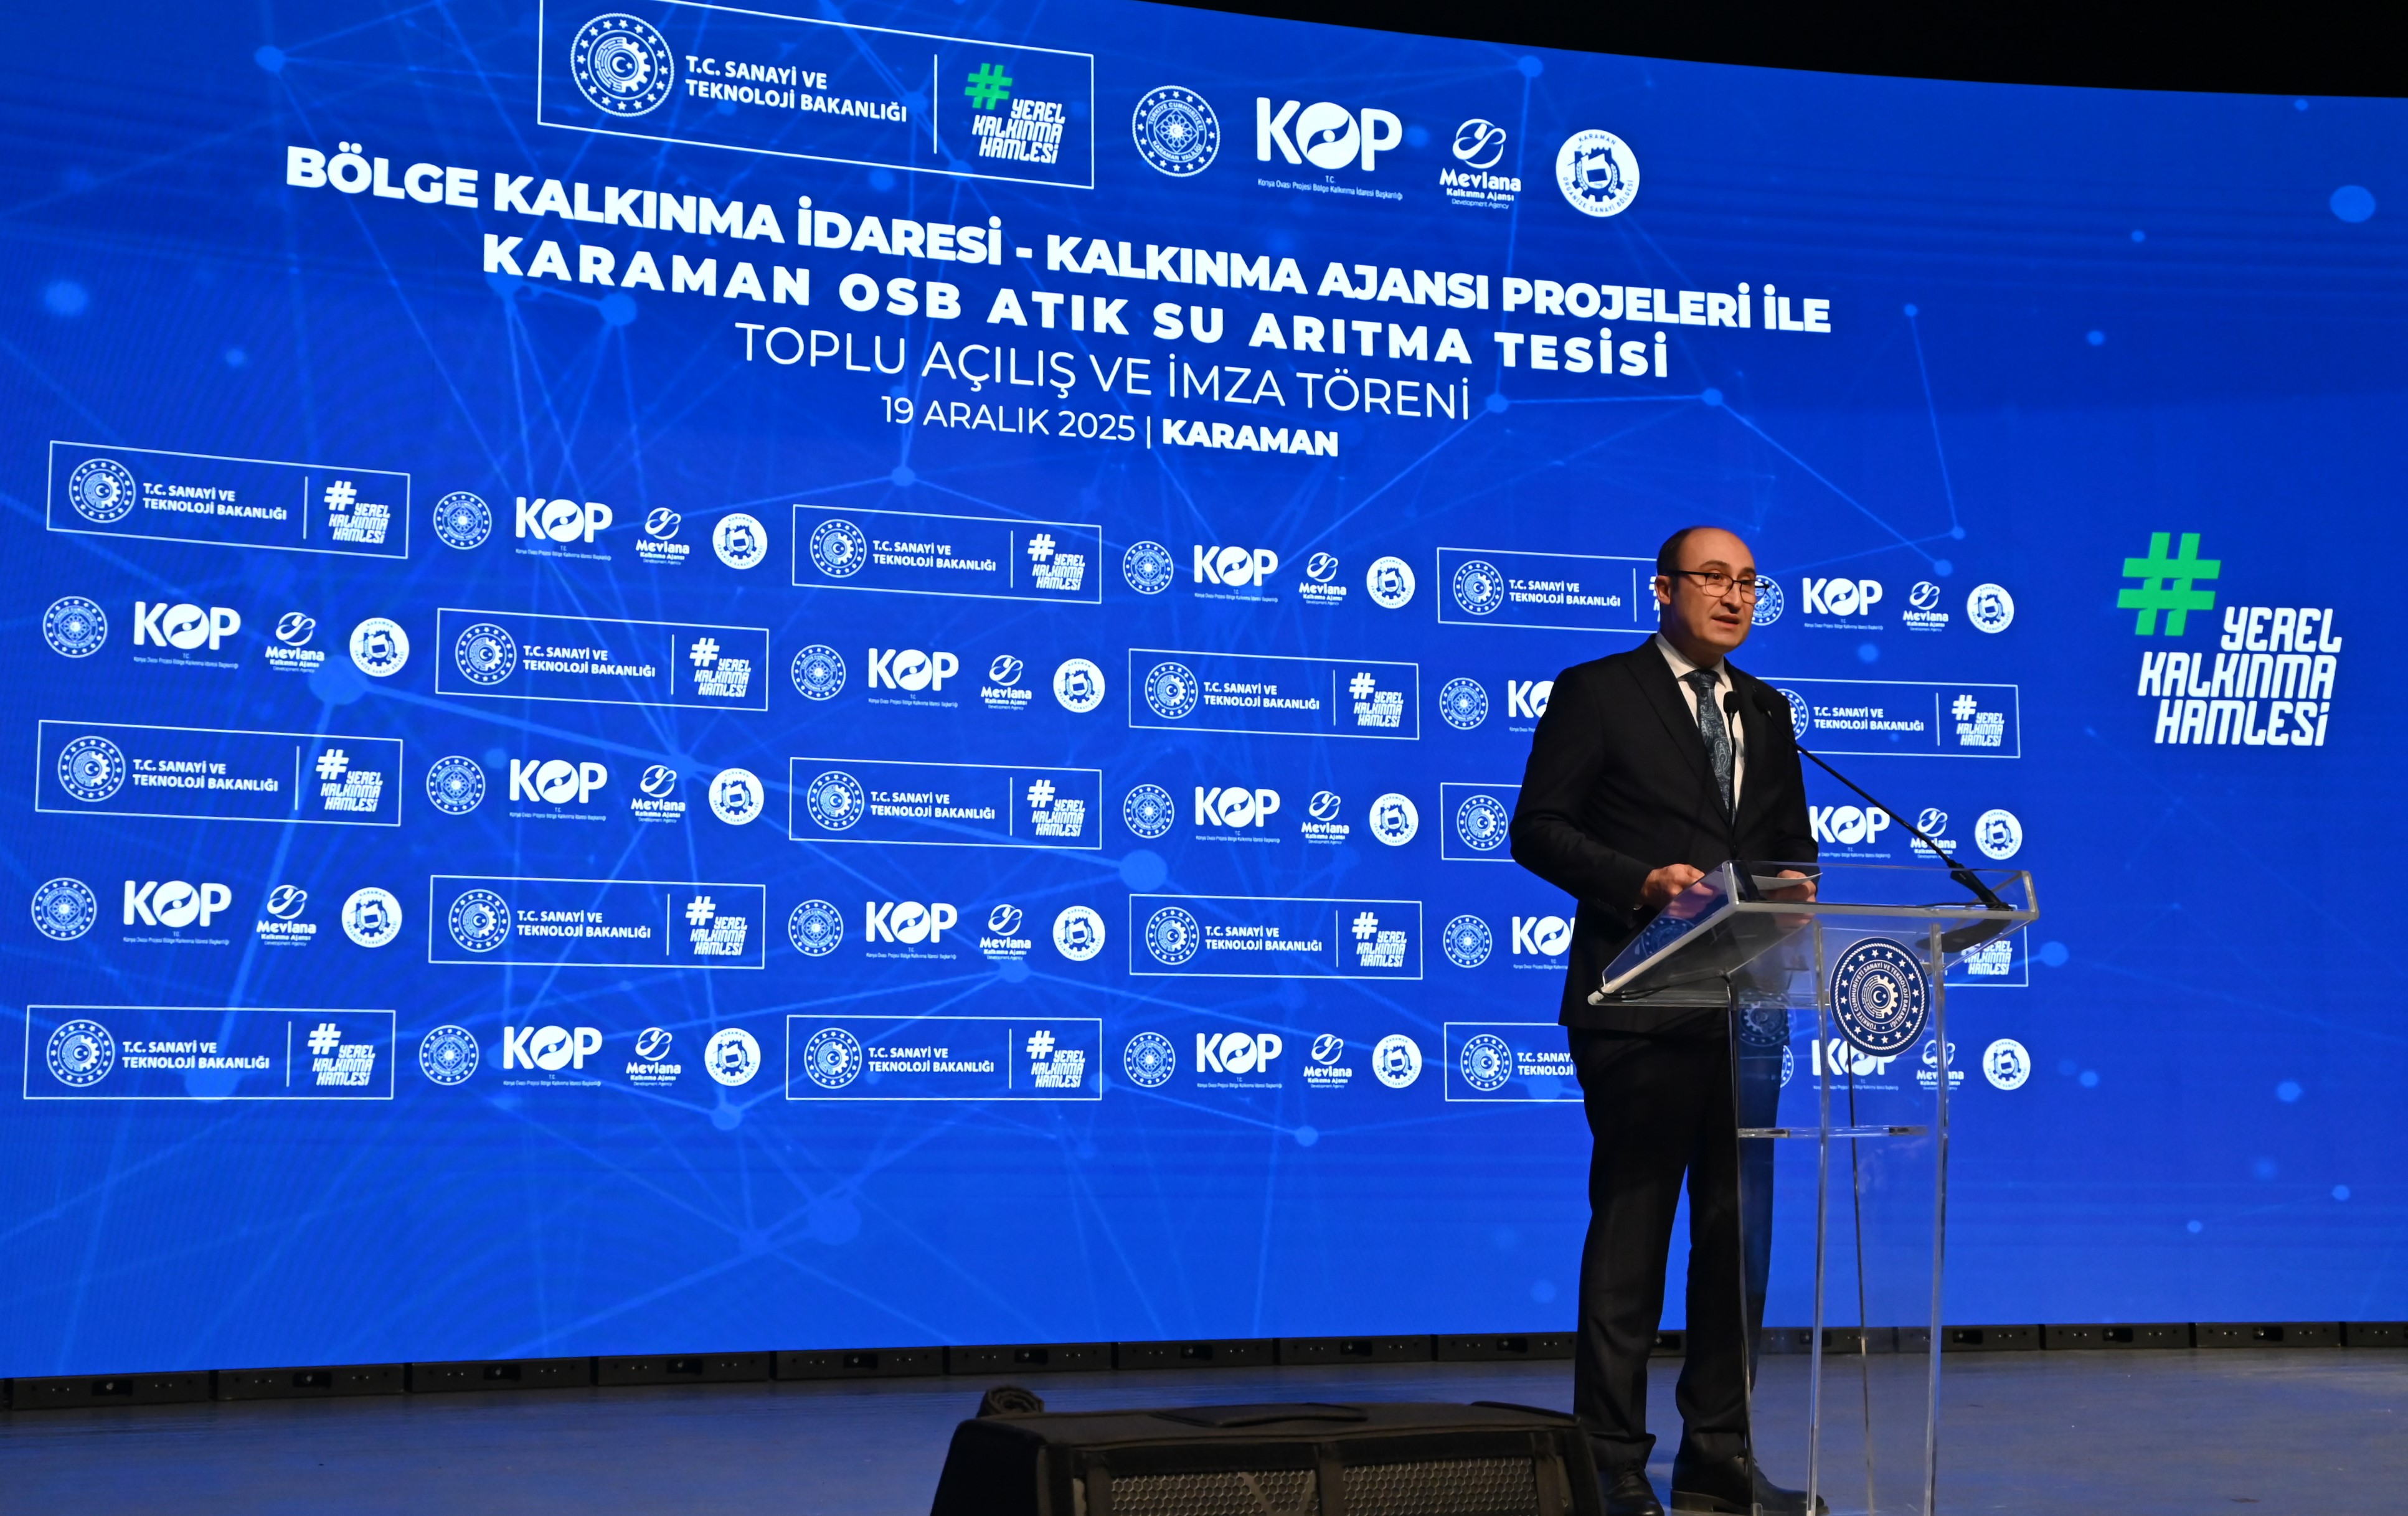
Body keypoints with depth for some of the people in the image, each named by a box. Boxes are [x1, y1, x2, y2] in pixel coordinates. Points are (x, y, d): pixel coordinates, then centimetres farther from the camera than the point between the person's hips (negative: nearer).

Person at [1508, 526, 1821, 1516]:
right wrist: (1641, 880, -19)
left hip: (1744, 1008, 6)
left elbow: (1792, 842, 21)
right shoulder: (1596, 693, 0)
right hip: (1638, 1006, -6)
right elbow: (1537, 828, -5)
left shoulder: (1765, 711, 17)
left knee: (1739, 1231, 8)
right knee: (1630, 1230, -2)